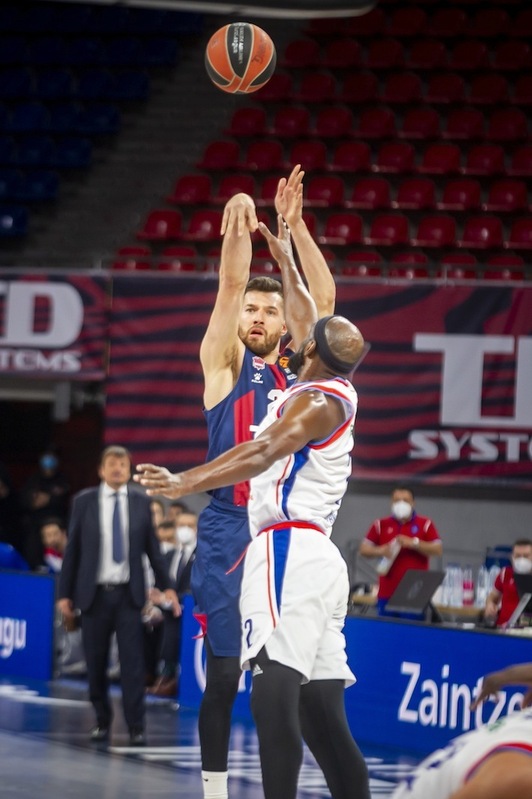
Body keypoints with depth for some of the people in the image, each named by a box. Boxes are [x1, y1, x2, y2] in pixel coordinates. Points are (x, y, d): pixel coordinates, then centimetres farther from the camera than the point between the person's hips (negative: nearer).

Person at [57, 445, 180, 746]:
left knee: (133, 661, -6)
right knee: (96, 663, 5)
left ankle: (136, 727, -4)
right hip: (94, 593, 0)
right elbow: (72, 550, 4)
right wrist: (65, 594, 2)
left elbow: (153, 548, 8)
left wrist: (167, 586, 1)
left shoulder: (141, 503, 5)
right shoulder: (84, 502, 2)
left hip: (129, 594, 0)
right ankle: (103, 720, 20)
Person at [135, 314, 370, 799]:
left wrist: (187, 483, -29)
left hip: (288, 553, -10)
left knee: (274, 695, -20)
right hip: (314, 556, 10)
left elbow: (264, 453, -23)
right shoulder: (336, 392, 17)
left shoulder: (318, 401, -9)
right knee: (321, 714, 9)